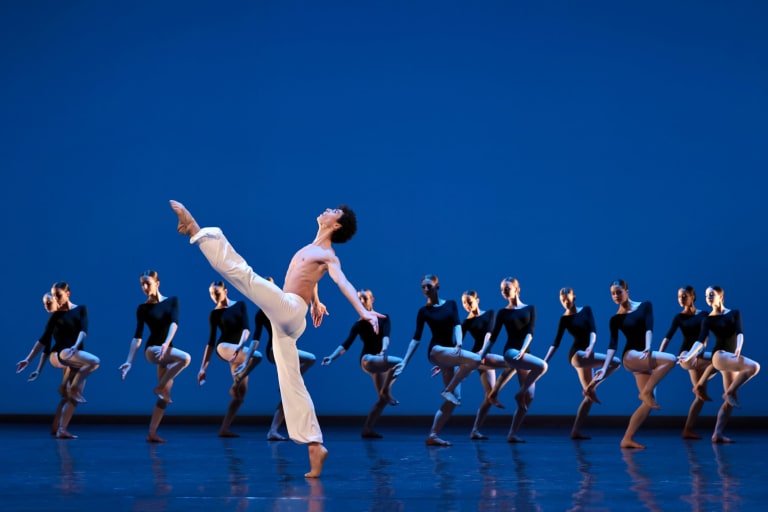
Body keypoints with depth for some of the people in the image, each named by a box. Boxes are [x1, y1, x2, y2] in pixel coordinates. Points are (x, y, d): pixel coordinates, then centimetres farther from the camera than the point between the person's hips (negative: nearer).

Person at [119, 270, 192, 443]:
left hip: (166, 351, 4)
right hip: (152, 349, -4)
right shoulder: (142, 308, 0)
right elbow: (137, 336, -4)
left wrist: (166, 343, -30)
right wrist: (129, 361, -12)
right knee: (185, 358, -31)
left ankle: (152, 433, 8)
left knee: (163, 397, 3)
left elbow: (174, 323, -13)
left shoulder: (172, 301, 3)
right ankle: (161, 387, -17)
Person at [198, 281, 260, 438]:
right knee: (256, 356, -33)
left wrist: (240, 345, -24)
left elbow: (246, 328, -4)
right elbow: (211, 341, 5)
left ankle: (224, 429, 3)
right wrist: (203, 367, 2)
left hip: (237, 350, 4)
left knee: (241, 392, -1)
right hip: (224, 347, -4)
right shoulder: (214, 314, 4)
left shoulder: (240, 305, 7)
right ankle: (235, 384, -17)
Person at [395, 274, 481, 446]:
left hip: (450, 352, 5)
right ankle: (448, 390, -19)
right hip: (436, 351, -5)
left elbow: (457, 325, -2)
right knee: (475, 359, -28)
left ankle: (433, 435, -2)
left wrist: (459, 343, -22)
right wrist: (404, 362, -4)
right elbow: (416, 338, 3)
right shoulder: (423, 311, 4)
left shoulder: (451, 304, 11)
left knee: (454, 399, -3)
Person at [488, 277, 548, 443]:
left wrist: (523, 350, -17)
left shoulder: (530, 308, 10)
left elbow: (530, 332, -2)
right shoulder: (503, 312, 7)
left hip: (524, 354, 4)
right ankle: (520, 393, -12)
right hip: (511, 352, -4)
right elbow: (493, 337, 9)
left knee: (529, 397, -2)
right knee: (541, 366, -30)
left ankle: (512, 434, 4)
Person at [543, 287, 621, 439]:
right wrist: (545, 360, -13)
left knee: (589, 396, 4)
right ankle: (589, 389, -15)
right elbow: (556, 342, -3)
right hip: (577, 355, -5)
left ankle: (575, 431, 6)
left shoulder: (586, 310, 7)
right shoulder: (564, 319, -1)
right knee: (615, 362, -19)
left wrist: (591, 346, -24)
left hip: (586, 355, 5)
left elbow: (593, 330, -4)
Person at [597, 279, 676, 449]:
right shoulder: (615, 319, 5)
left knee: (648, 402, -7)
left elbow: (649, 328, -6)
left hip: (644, 358, 4)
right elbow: (612, 345, -1)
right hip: (630, 356, -4)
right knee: (670, 359, -28)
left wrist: (648, 348, -25)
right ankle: (646, 392, -22)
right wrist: (604, 369, -13)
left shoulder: (645, 306, 8)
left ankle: (627, 439, -4)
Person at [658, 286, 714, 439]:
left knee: (700, 396, 2)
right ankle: (699, 386, -14)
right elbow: (668, 337, -9)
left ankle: (688, 430, 6)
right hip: (686, 355, -4)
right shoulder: (679, 317, 1)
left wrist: (699, 352, -19)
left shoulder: (703, 314, 6)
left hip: (698, 355, 4)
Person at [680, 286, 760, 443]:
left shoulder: (734, 313, 9)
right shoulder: (708, 319, 2)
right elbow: (700, 341, -7)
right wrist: (688, 356, -22)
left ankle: (717, 435, 2)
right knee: (754, 366, -28)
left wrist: (739, 348, -26)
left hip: (731, 357, 5)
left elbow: (740, 332, -5)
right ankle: (729, 393, -19)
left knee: (731, 401, 2)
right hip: (720, 355, -5)